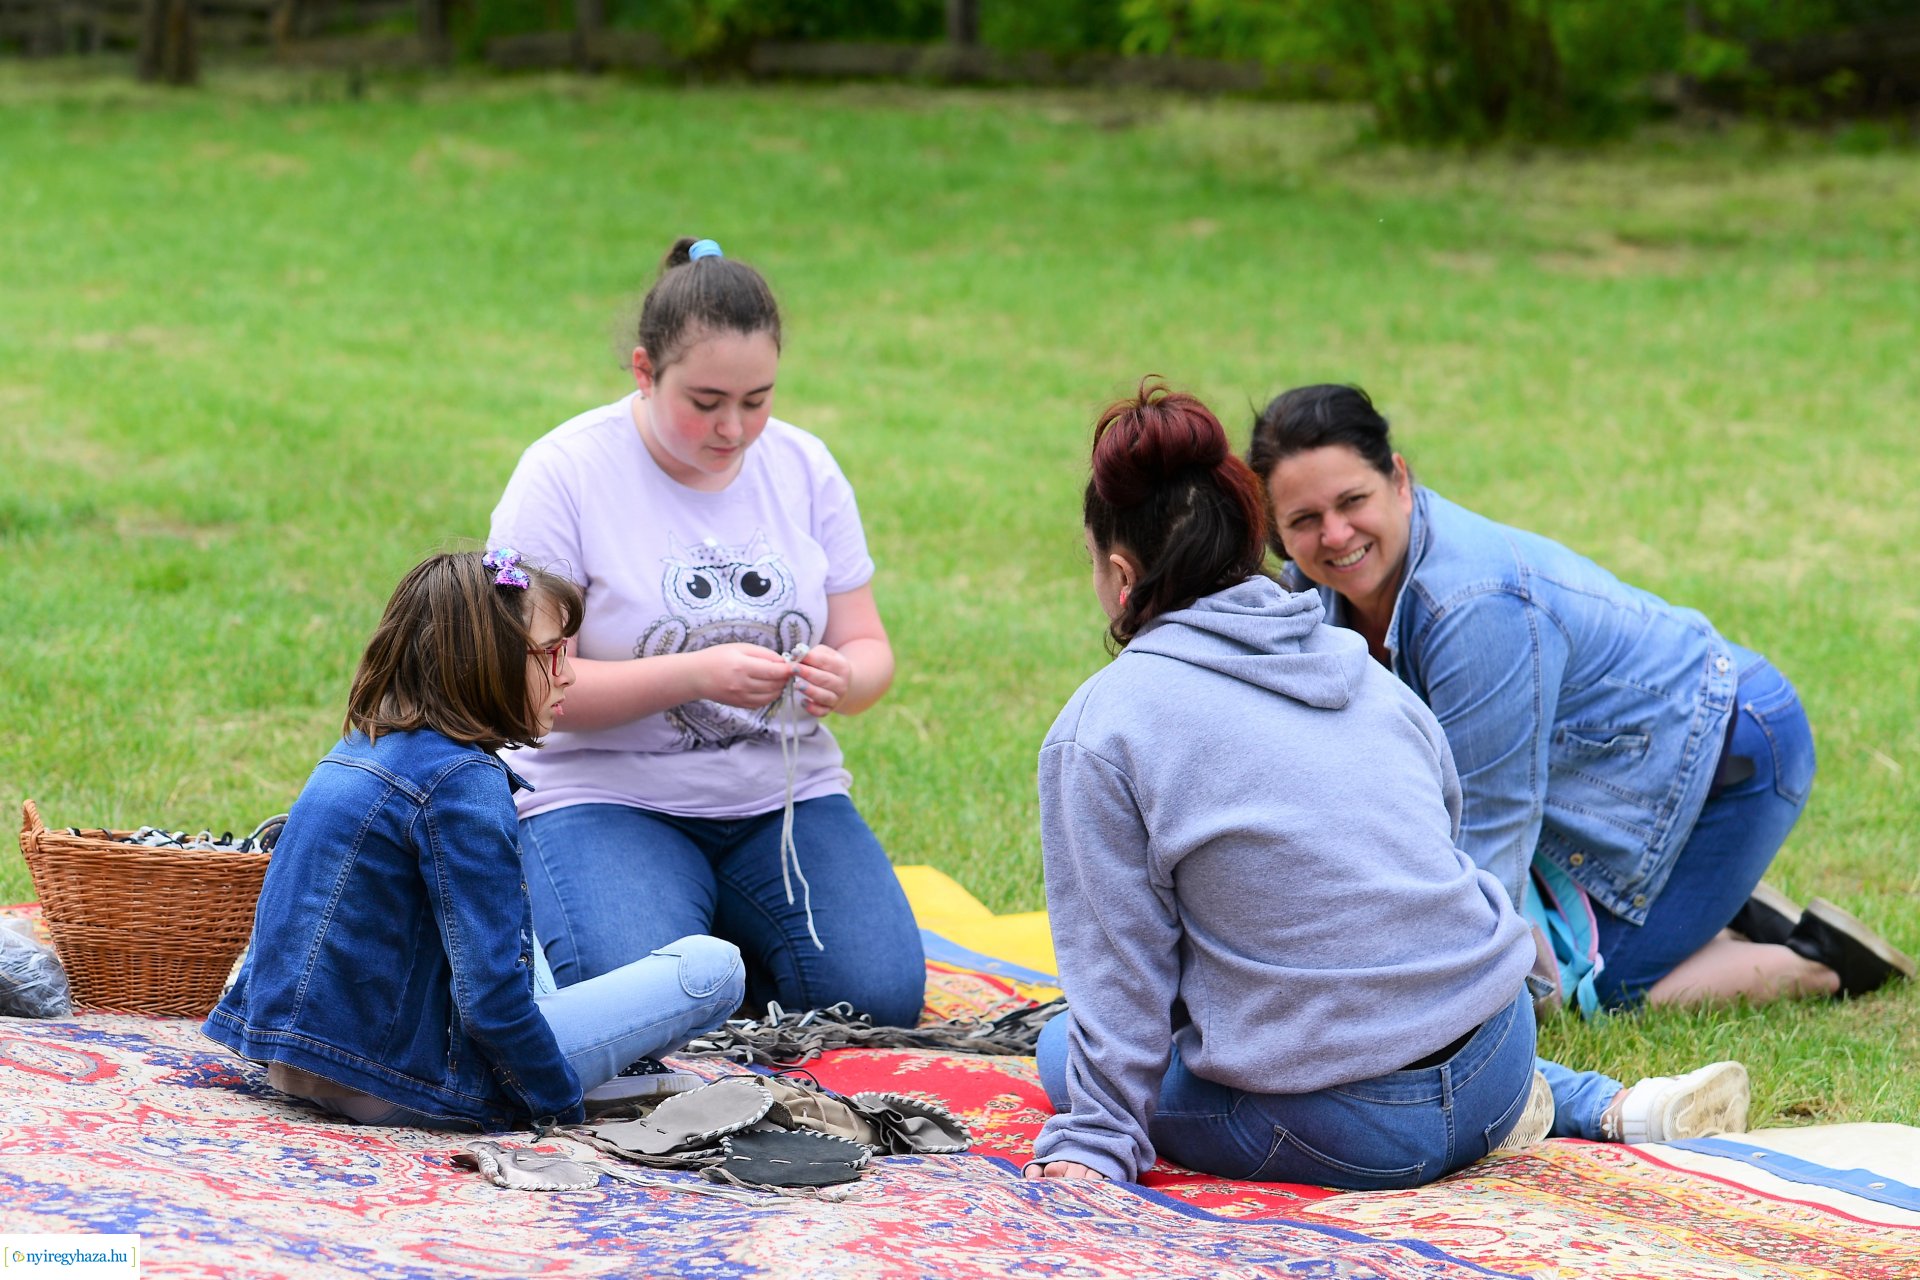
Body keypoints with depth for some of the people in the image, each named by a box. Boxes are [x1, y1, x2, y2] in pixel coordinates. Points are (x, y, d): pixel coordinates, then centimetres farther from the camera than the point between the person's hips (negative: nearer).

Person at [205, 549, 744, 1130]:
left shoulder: (359, 749, 10)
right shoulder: (460, 781, -18)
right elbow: (489, 996, -22)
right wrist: (561, 1103, -7)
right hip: (397, 1088, -9)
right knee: (714, 966, -6)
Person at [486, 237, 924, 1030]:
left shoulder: (802, 468, 4)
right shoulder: (562, 475, -10)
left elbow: (870, 650, 6)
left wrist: (844, 680, -20)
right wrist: (694, 675, -28)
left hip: (784, 797, 4)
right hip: (608, 796, -4)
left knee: (881, 996, -18)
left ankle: (720, 935, 13)